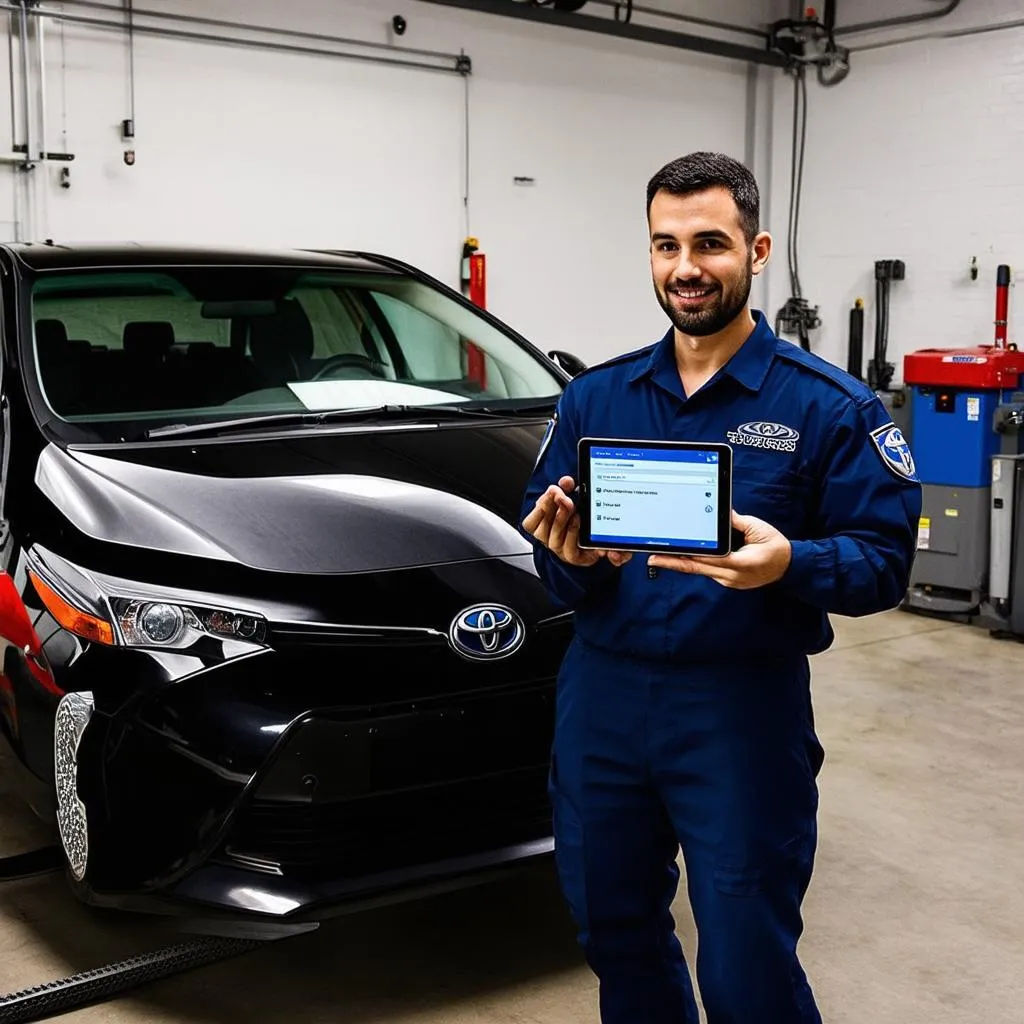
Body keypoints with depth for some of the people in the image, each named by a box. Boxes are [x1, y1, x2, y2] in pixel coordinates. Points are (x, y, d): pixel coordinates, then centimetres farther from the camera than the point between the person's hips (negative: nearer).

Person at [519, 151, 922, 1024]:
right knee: (618, 940, 18)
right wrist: (570, 557, -15)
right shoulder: (593, 397, 7)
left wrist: (789, 564, -26)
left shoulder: (828, 406, -4)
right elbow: (554, 571, 8)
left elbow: (886, 560, -7)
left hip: (743, 708, -4)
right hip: (602, 698, 4)